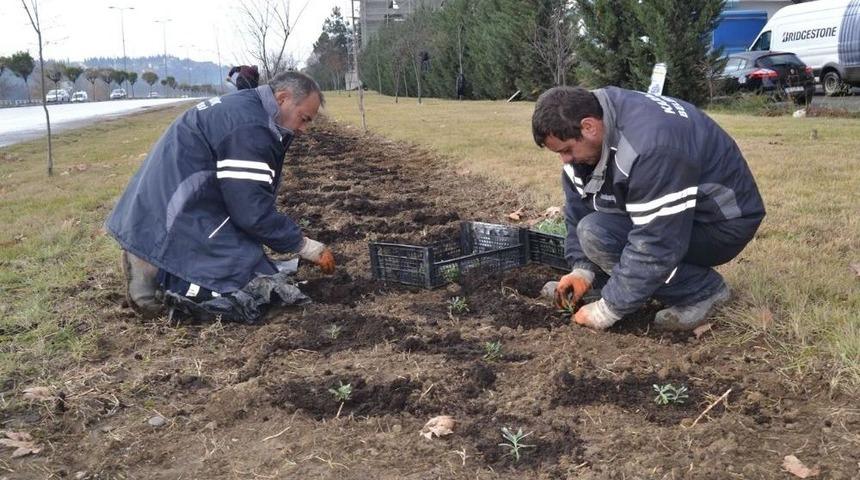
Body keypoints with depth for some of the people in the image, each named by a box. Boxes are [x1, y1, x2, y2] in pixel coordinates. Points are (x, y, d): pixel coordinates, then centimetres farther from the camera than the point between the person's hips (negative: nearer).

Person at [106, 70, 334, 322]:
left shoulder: (242, 106, 13)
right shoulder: (248, 128, -21)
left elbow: (248, 197, 16)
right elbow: (253, 213, -20)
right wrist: (310, 248, -11)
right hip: (173, 222, -11)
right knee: (247, 279, -14)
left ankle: (151, 260, 4)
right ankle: (153, 271, -11)